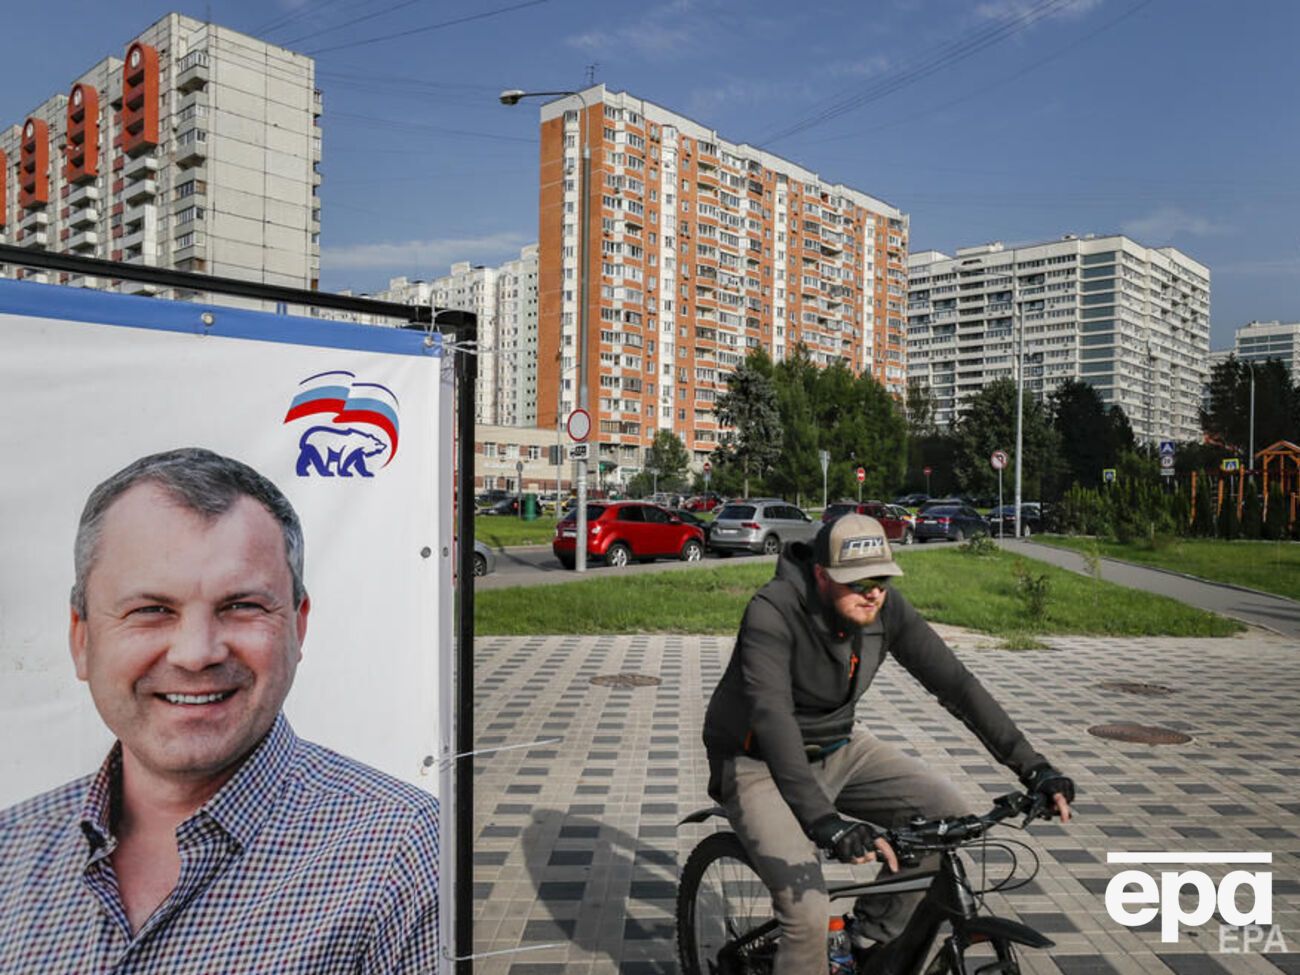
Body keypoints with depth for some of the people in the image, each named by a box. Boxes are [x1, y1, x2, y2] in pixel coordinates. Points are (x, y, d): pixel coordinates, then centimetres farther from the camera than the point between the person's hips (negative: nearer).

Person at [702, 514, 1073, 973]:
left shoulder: (885, 607, -12)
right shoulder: (773, 612, -29)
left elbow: (954, 681, -11)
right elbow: (771, 717, -39)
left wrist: (1032, 765, -18)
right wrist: (824, 822, -49)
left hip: (837, 749, 6)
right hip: (759, 763, -6)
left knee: (949, 815, -9)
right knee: (808, 912, -24)